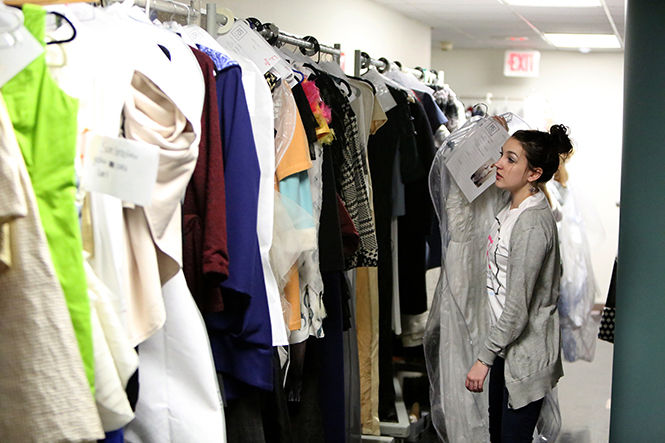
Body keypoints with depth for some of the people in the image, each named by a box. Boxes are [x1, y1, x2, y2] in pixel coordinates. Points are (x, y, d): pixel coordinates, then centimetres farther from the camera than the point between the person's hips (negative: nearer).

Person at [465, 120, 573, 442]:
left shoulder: (533, 224, -25)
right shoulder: (512, 210, 2)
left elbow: (518, 307, -25)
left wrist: (484, 358, -21)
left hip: (526, 352, -10)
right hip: (507, 345, 10)